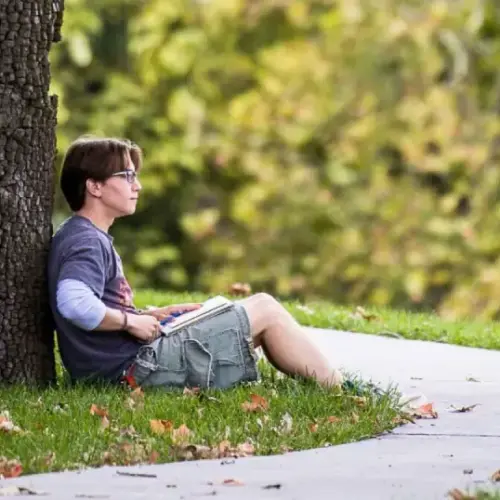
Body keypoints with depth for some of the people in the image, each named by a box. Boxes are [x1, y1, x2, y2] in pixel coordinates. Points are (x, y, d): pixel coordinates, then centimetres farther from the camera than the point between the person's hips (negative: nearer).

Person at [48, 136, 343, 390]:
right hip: (134, 367, -11)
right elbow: (74, 303, -35)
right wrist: (132, 321, -21)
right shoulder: (86, 243, -16)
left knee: (261, 304, 17)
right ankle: (338, 389, 7)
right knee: (264, 312, -2)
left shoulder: (91, 238, 18)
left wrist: (153, 316, 13)